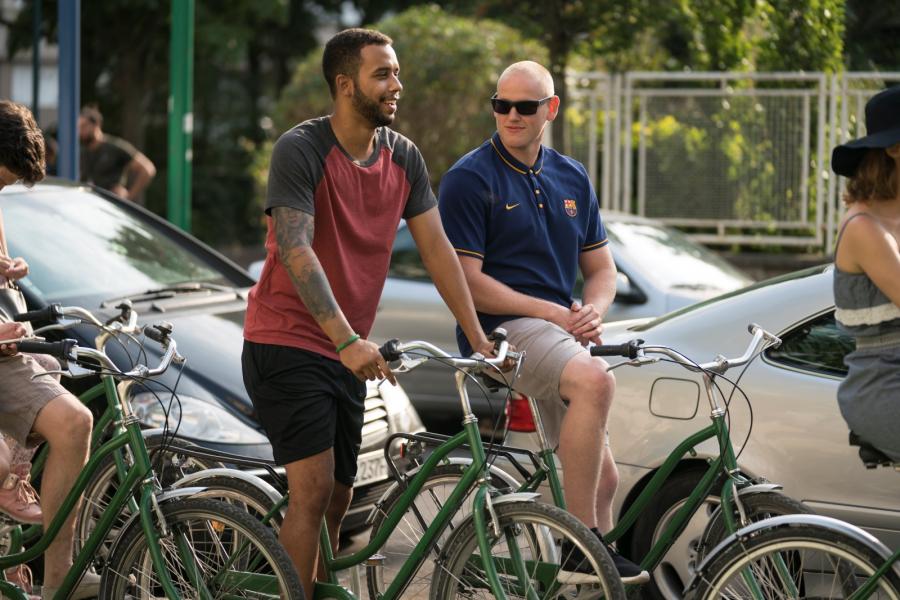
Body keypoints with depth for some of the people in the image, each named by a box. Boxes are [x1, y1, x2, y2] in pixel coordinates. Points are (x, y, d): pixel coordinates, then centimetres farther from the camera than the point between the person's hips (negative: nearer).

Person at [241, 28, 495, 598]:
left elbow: (437, 247, 5)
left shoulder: (404, 157, 4)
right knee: (314, 488, -16)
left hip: (347, 353, 7)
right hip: (287, 343, -7)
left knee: (338, 499, 10)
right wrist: (348, 341, -34)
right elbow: (296, 252, -25)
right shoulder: (301, 149, -16)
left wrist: (478, 338, -1)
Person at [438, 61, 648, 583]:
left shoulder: (573, 178, 15)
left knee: (603, 478, 7)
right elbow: (466, 282, -12)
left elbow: (602, 269, 19)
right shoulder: (470, 178, -6)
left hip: (563, 334, 7)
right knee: (595, 380, -35)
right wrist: (553, 313, -16)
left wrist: (592, 312, -5)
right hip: (502, 329, -7)